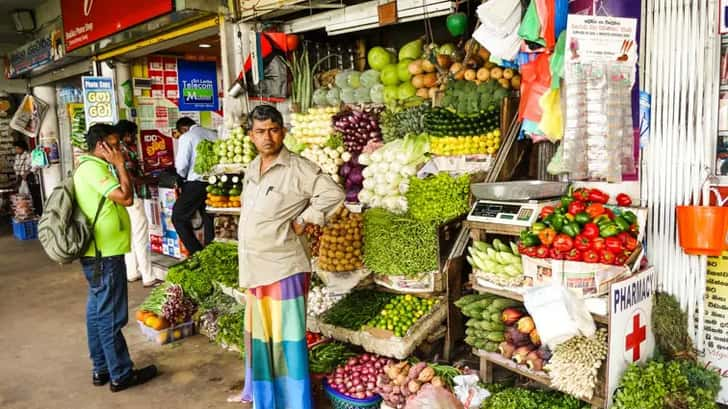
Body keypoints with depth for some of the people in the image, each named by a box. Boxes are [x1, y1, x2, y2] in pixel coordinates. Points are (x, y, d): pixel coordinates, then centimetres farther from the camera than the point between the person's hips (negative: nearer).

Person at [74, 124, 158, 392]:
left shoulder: (92, 166, 16)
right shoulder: (93, 167, -16)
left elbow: (122, 195, 16)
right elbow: (126, 198, -22)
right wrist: (120, 165, -16)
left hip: (99, 252, 11)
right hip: (104, 255, -11)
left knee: (97, 311, 16)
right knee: (110, 316, -2)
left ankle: (101, 369, 26)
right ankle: (121, 374, 7)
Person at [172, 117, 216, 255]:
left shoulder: (186, 137, -4)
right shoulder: (213, 134, 10)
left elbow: (181, 165, -8)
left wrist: (184, 175, 12)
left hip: (196, 183, -6)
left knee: (179, 217, 5)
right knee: (209, 219, 14)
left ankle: (197, 253, -2)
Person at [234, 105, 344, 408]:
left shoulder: (298, 168, -15)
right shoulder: (252, 168, 10)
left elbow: (334, 194, -22)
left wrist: (302, 221, -17)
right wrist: (247, 265, 15)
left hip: (282, 268, -8)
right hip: (254, 268, 8)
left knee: (285, 337, 1)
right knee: (259, 334, 20)